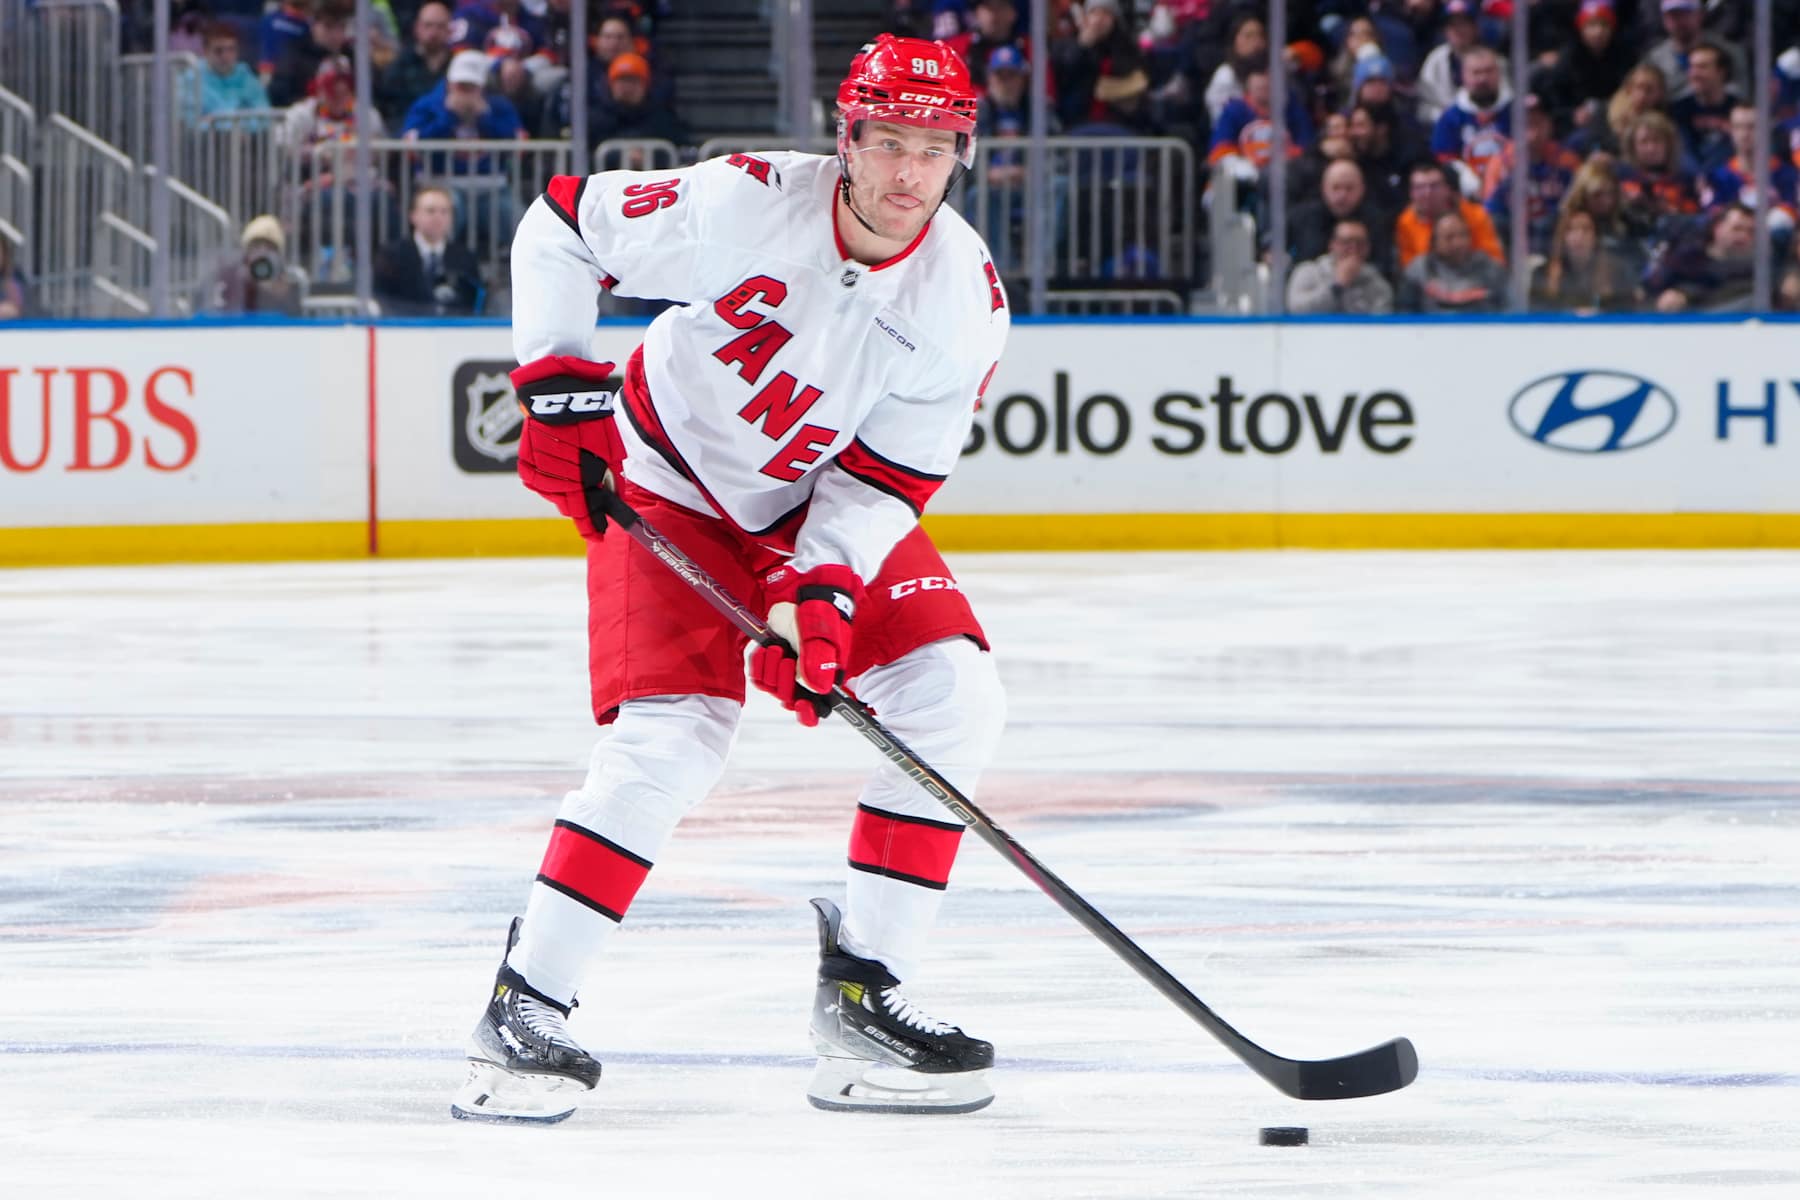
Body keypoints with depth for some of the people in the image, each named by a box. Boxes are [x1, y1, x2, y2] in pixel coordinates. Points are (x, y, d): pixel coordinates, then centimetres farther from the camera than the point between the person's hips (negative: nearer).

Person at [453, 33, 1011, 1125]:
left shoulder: (965, 297, -16)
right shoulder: (746, 205, -26)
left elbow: (888, 478, -13)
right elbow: (561, 224, -14)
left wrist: (822, 589, -27)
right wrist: (557, 379, -19)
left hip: (827, 503, 4)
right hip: (668, 488, -4)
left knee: (951, 693, -12)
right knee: (671, 737, -20)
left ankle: (862, 992, -3)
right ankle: (525, 1012, -12)